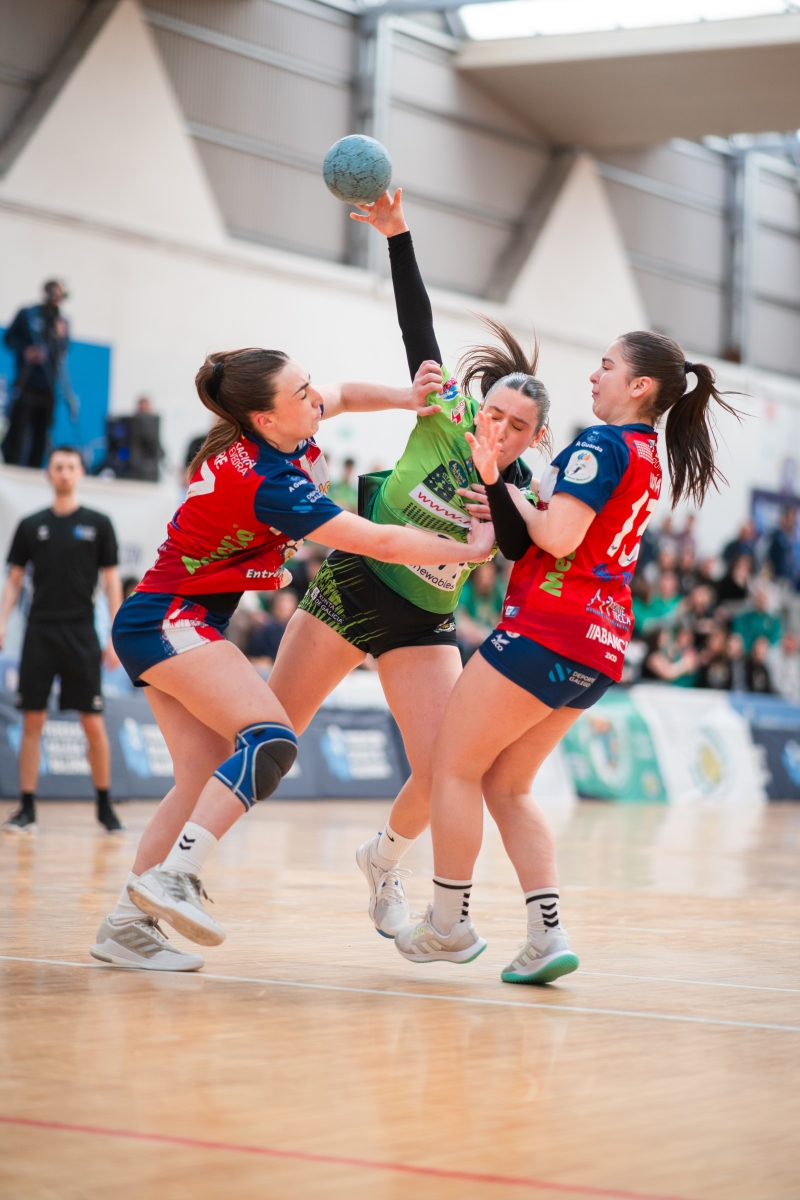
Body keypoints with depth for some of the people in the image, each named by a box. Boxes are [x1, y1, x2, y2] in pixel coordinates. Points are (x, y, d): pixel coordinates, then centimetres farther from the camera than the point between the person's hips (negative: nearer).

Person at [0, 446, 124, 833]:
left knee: (93, 724, -2)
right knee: (32, 721, 0)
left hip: (81, 636, -2)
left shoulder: (97, 524, 4)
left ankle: (105, 808, 10)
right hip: (39, 634, 2)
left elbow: (112, 582, 3)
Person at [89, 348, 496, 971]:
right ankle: (173, 876, -27)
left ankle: (126, 925, 3)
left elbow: (343, 396, 21)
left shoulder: (268, 432, -1)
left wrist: (405, 398, 3)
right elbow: (380, 543, -21)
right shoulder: (266, 483, -26)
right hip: (172, 621, -10)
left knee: (204, 776, 4)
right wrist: (473, 548, -11)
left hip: (154, 625, 10)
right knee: (272, 740, -22)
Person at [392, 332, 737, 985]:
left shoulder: (604, 444, -9)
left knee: (456, 765, 4)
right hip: (603, 645, 9)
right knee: (508, 786, 15)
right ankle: (548, 935, 4)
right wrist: (497, 479, 6)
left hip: (547, 630, -9)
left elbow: (557, 535, -20)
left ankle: (449, 923, 8)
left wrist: (508, 492, -5)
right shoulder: (650, 460, 18)